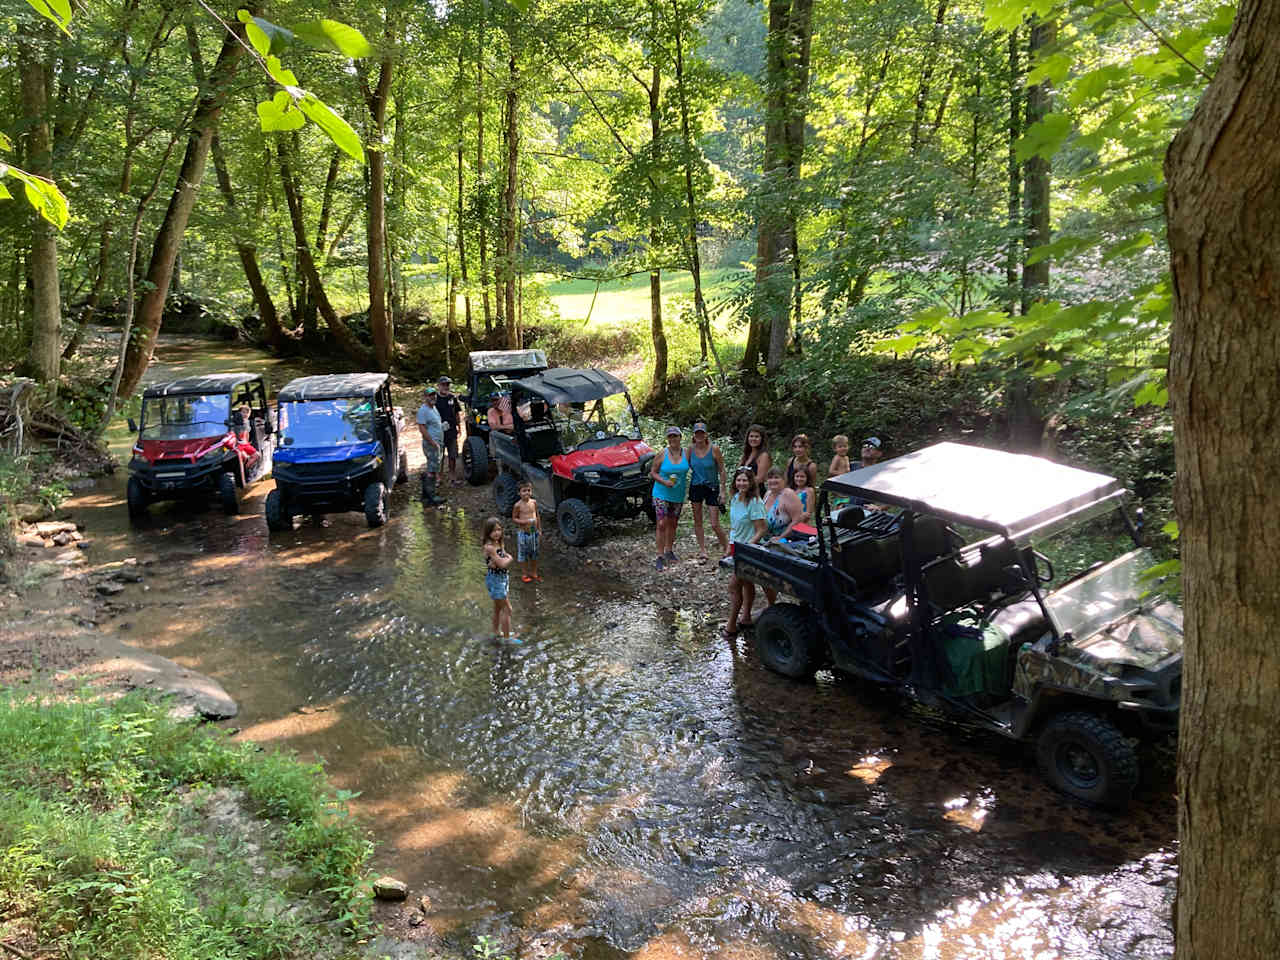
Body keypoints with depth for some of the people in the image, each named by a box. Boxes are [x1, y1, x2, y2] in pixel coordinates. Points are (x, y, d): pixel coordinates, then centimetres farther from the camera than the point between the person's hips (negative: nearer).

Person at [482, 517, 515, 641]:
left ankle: (496, 632, 36)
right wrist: (508, 559, -6)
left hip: (503, 578, 9)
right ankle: (507, 637, 6)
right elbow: (502, 564, -25)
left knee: (498, 608, 21)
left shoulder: (499, 543, 3)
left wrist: (500, 561, -21)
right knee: (507, 609, -3)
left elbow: (509, 558, -3)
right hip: (495, 579, -9)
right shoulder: (489, 547, -23)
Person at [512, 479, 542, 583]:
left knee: (534, 554, 16)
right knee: (524, 554, 9)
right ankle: (526, 573, 25)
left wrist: (539, 530, 10)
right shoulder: (518, 505, -14)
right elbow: (514, 518, -7)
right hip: (523, 532, -4)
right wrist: (525, 521, -22)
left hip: (534, 532, 4)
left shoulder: (534, 502, -1)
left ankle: (534, 573, 31)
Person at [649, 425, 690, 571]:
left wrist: (685, 482, 0)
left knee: (672, 524, 15)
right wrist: (664, 482, -18)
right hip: (662, 494, -4)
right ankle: (660, 556, -7)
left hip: (678, 495, 4)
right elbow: (653, 472, -4)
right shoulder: (662, 454, -10)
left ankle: (669, 551, 29)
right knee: (662, 524, -10)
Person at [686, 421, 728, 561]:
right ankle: (702, 551, 21)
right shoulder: (690, 449, -2)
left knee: (715, 524, -5)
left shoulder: (714, 449, -11)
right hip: (696, 487, 4)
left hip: (712, 488, -4)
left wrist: (722, 491, -9)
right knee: (697, 521, 9)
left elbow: (721, 471, -7)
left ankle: (726, 547, 16)